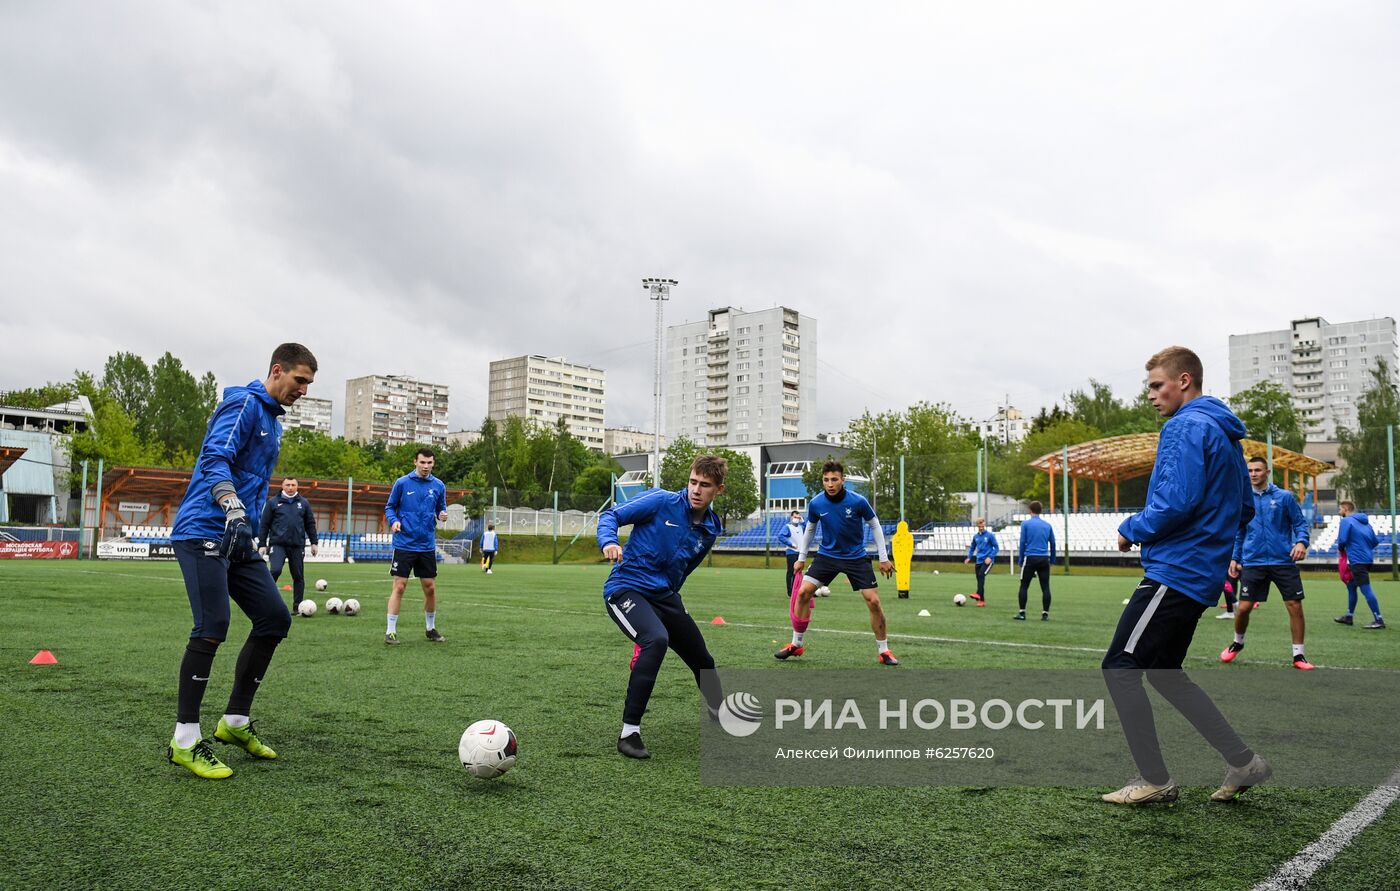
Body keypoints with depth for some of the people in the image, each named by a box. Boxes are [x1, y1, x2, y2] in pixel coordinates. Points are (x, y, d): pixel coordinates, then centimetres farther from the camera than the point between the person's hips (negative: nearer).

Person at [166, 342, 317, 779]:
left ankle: (235, 720, 15)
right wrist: (232, 505, -37)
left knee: (275, 618, 4)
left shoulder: (272, 420, 21)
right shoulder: (244, 404, -8)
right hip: (203, 532, -10)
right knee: (212, 627, -14)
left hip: (237, 539, 10)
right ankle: (185, 741, -4)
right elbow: (215, 457, -22)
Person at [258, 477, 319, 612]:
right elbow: (264, 524, 5)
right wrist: (262, 544, 0)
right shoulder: (273, 502, 5)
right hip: (278, 544, -3)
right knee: (275, 570, -21)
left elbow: (310, 524, 15)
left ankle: (297, 606, 13)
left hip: (297, 545, 3)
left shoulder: (304, 503, 12)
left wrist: (314, 542, 9)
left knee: (298, 576, 4)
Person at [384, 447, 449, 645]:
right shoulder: (402, 483, -4)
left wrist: (442, 515, -11)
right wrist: (393, 521, -16)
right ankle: (391, 631, 3)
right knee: (399, 586, -5)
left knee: (430, 588, 8)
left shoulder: (438, 485, 3)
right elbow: (390, 507, 3)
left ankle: (431, 628, 24)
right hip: (404, 544, -3)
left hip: (427, 546, 3)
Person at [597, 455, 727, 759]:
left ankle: (721, 713, 48)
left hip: (664, 596, 6)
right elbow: (611, 515, -9)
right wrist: (608, 541, -28)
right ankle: (629, 732, -24)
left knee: (701, 659, 16)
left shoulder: (711, 529, 5)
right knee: (657, 640, -34)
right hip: (626, 588, -6)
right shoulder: (662, 501, -12)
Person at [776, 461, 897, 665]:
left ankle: (883, 651, 10)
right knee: (803, 592, -9)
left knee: (873, 602, -9)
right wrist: (801, 558, 11)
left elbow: (875, 525, -2)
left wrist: (884, 558, -1)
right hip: (827, 555, 2)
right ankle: (797, 644, 7)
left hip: (856, 557, -2)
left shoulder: (858, 501, -18)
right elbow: (809, 529, 8)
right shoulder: (815, 503, -12)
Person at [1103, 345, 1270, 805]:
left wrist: (1133, 530, -9)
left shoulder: (1186, 427, -13)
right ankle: (1242, 762, 19)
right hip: (1200, 574, 10)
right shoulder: (1224, 434, 18)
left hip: (1174, 572, -10)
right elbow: (1245, 509, 23)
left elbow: (1177, 500, -23)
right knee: (1163, 672, 17)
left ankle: (1154, 780, 2)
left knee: (1120, 668, -4)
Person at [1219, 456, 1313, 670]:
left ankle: (1298, 655, 11)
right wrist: (1234, 558, 11)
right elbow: (1239, 532, 15)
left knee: (1295, 606, -3)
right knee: (1243, 607, -1)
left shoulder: (1284, 497, 2)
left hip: (1284, 562, -1)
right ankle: (1237, 643, 25)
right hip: (1253, 563, 1)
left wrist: (1301, 542, -15)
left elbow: (1300, 523, 4)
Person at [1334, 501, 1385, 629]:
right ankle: (1348, 616, 25)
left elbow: (1342, 540, -16)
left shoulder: (1347, 521, -9)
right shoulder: (1365, 522, 16)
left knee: (1366, 590, -9)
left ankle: (1379, 621, -10)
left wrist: (1341, 548, 4)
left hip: (1357, 560, -9)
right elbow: (1375, 541, 15)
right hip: (1367, 558, 9)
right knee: (1351, 586, 18)